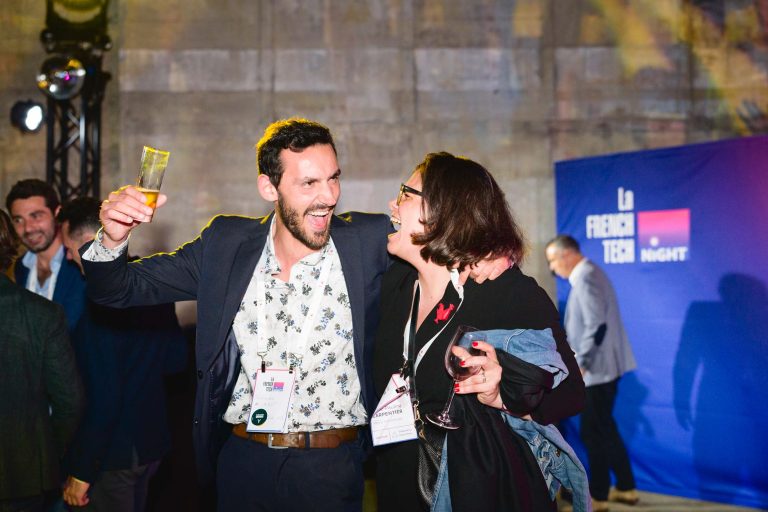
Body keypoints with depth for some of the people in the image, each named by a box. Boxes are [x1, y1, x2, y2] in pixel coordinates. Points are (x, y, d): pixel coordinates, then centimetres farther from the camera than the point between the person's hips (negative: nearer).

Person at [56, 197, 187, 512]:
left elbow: (103, 399, -24)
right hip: (152, 440, 8)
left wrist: (80, 472, -16)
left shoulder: (102, 307, -24)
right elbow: (177, 359, 10)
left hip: (112, 456, -8)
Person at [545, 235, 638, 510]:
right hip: (605, 366, 10)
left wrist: (581, 364, -22)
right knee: (604, 430, 17)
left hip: (596, 369, -10)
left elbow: (596, 326, -25)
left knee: (593, 433, 0)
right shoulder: (590, 273, 14)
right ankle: (625, 488, 25)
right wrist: (564, 345, 23)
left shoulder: (585, 278, -17)